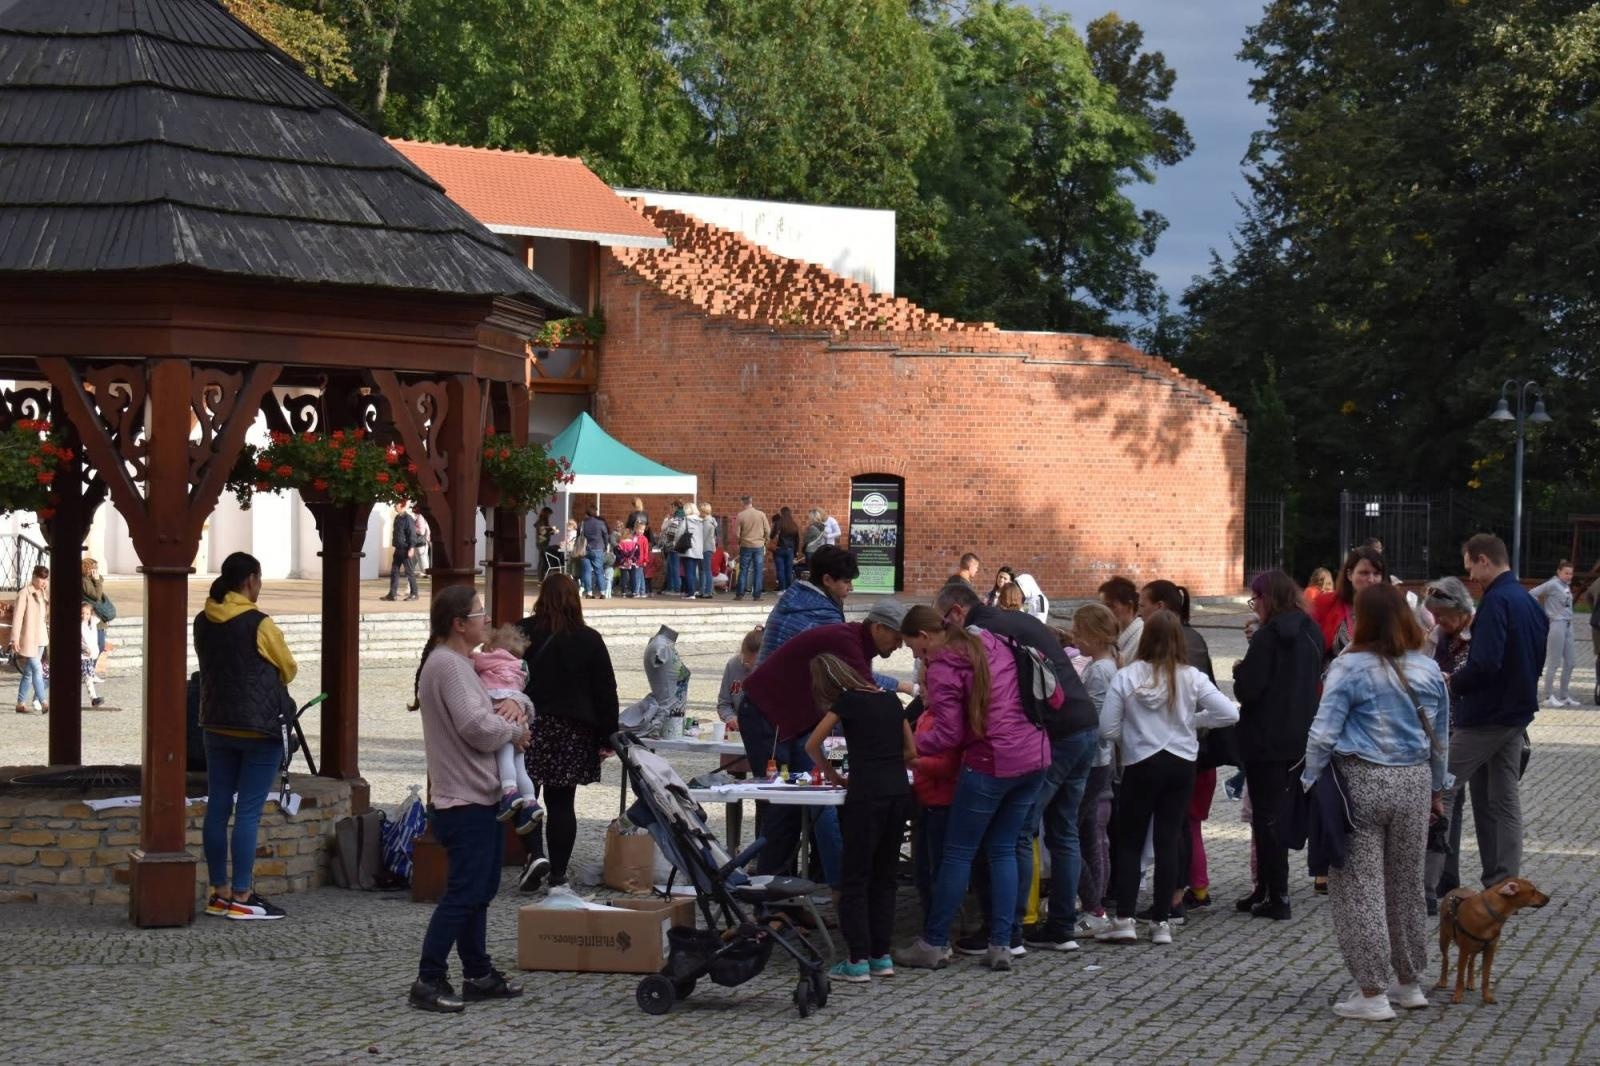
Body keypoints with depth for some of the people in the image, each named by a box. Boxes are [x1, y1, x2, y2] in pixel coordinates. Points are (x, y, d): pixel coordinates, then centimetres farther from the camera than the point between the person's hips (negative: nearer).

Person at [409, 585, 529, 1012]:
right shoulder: (447, 664, -17)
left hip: (479, 799, 11)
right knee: (463, 894, -10)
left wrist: (509, 708, -2)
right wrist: (515, 730, -7)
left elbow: (484, 716, 22)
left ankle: (478, 974, 25)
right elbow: (477, 728, -25)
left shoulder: (459, 663, 17)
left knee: (478, 891, 16)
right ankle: (429, 982, -7)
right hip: (465, 803, -11)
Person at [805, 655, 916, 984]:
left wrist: (834, 777, 11)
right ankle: (881, 956, 14)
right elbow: (911, 751, 18)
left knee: (855, 877, 1)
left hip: (866, 795, -6)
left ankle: (857, 960, -2)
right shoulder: (890, 699, 15)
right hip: (900, 792, 6)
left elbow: (812, 745, 0)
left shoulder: (848, 701, -2)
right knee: (885, 876, 14)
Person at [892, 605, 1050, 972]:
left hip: (991, 763, -7)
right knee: (1003, 850, 13)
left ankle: (933, 944, 8)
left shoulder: (943, 667, -9)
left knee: (957, 853, 3)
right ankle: (1001, 945, 10)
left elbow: (947, 734, -13)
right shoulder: (992, 644, 12)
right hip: (1035, 757, 7)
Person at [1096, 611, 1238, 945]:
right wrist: (1193, 720, 6)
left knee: (1128, 841, 9)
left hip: (1141, 765, -2)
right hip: (1181, 764, 2)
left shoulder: (1125, 677, -10)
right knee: (1168, 841, 7)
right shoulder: (1191, 678, -7)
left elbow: (1107, 730, -7)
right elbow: (1229, 714, -9)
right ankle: (1161, 922, 8)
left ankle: (1124, 919, 2)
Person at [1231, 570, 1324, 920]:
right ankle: (1267, 889, 23)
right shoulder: (1311, 634, 7)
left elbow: (1247, 690, -20)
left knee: (1266, 816, -1)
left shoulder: (1268, 636, -16)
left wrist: (1239, 669, 1)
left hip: (1266, 741, -8)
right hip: (1300, 737, 8)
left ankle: (1277, 897, -1)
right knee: (1279, 813, 16)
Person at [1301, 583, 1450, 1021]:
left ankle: (1372, 993, 0)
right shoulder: (1428, 670, 5)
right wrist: (1438, 788, 24)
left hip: (1361, 783, -5)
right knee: (1407, 884, 17)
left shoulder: (1350, 667, -11)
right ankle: (1409, 982, 29)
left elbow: (1323, 733, -13)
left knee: (1359, 887, 1)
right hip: (1414, 784, 5)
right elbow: (1440, 737, 13)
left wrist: (1309, 782, -4)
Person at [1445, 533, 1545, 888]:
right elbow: (1538, 659, 18)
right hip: (1519, 710, 9)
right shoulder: (1530, 602, 11)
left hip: (1485, 716, -9)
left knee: (1442, 790, -1)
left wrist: (1453, 683, -11)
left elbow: (1484, 665, -27)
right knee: (1504, 799, 12)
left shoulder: (1496, 602, -18)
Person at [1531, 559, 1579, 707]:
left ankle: (1564, 696, 18)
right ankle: (1548, 697, 2)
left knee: (1570, 663, 11)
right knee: (1554, 663, -4)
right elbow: (1532, 594, -15)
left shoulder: (1567, 586, 12)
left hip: (1567, 626, 8)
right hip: (1556, 625, -8)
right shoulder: (1552, 585, -11)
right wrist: (1542, 613, -13)